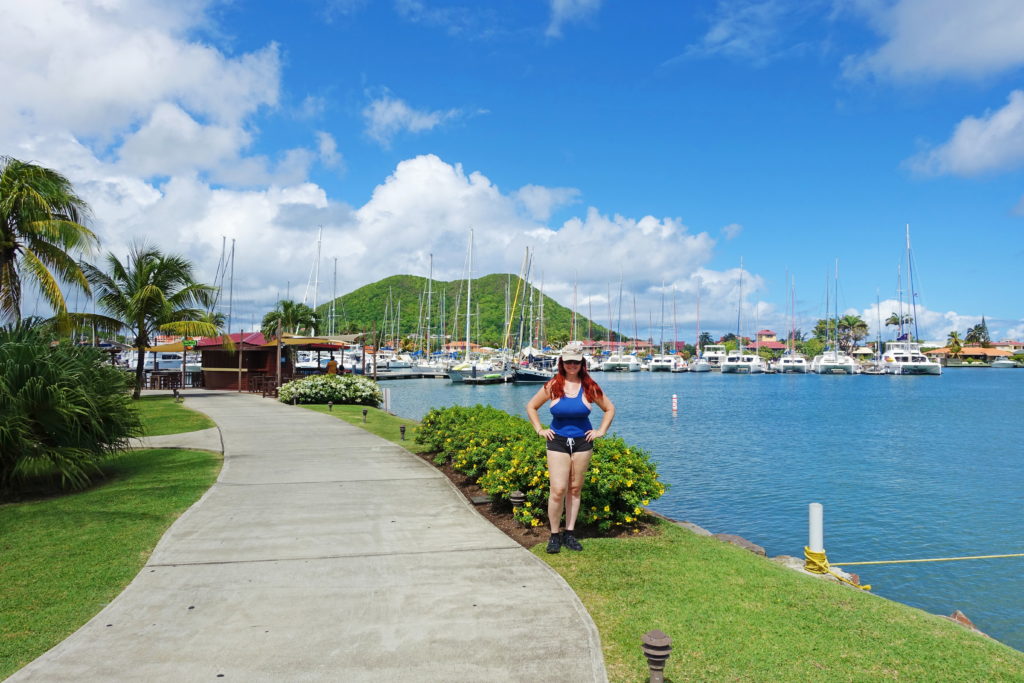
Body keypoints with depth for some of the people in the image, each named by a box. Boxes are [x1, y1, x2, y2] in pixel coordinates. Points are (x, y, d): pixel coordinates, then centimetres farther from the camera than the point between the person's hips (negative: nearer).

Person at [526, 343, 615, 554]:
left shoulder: (589, 387, 1)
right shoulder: (553, 386, -1)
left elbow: (609, 408, 14)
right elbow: (531, 406, 10)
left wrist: (601, 431, 6)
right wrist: (540, 430, 4)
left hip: (582, 442, 2)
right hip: (557, 442, -1)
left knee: (575, 489, 8)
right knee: (558, 490, -8)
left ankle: (570, 534, 19)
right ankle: (554, 535, 6)